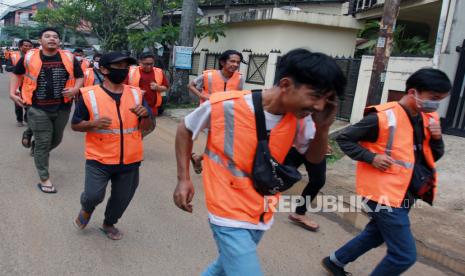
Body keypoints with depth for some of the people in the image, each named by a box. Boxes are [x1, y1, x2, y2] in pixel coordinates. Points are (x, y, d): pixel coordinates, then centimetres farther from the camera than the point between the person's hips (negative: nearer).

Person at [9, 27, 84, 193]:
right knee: (42, 143, 1)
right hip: (38, 108, -3)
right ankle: (44, 178, 14)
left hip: (62, 108, 3)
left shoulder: (69, 58, 0)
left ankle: (39, 153, 51)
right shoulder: (29, 57, -3)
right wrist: (12, 93, 3)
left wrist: (75, 89, -9)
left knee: (56, 140, 19)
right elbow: (17, 74, 13)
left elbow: (80, 77, 10)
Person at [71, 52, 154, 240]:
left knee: (122, 199, 14)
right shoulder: (90, 95, -8)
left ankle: (109, 224, 44)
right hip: (99, 159, -3)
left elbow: (147, 127, 6)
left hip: (129, 160, 3)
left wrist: (145, 115, -17)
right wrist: (93, 123, -22)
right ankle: (86, 210, 31)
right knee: (93, 196, -7)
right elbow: (75, 125, -1)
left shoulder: (136, 94, 2)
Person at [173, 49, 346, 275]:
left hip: (261, 215, 6)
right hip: (231, 215, -5)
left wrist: (323, 128, -14)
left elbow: (314, 158, 5)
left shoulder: (300, 118, -10)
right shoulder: (225, 106, -23)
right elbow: (185, 129, -5)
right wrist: (183, 179, -9)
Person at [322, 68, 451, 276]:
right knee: (405, 255, -3)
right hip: (384, 193, -9)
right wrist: (371, 157, -22)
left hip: (405, 194, 9)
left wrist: (437, 138, -6)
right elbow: (344, 138, -12)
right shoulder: (383, 117, -19)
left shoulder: (428, 119, 4)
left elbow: (433, 157, 13)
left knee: (375, 235, 24)